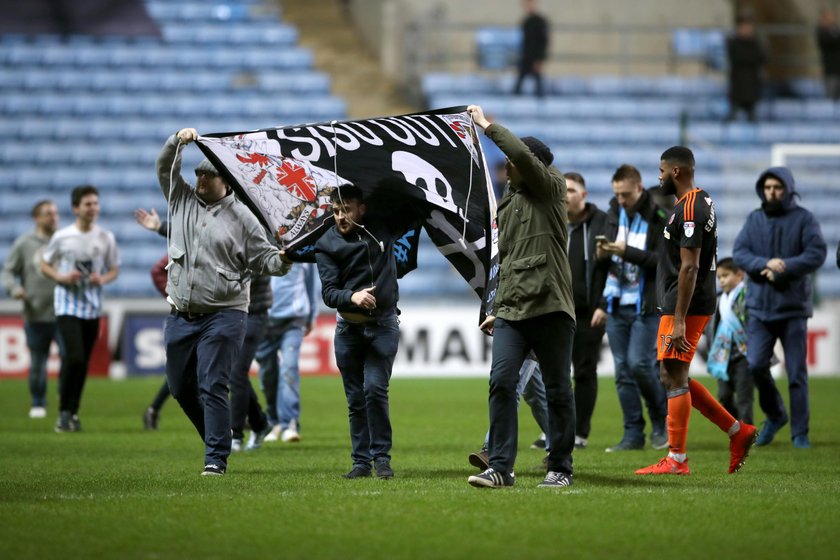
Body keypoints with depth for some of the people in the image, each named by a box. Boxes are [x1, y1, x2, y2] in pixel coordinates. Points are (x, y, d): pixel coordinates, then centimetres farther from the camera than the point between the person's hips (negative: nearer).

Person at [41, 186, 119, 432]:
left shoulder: (106, 238, 2)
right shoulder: (62, 237, -5)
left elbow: (114, 270, 11)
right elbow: (44, 265, 6)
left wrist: (103, 279, -12)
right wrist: (62, 277, -13)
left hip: (93, 308, 3)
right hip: (68, 305, -3)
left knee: (83, 363, 7)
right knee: (74, 357, -17)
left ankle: (73, 413, 19)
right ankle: (64, 411, -5)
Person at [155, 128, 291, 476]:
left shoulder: (241, 217, 0)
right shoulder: (182, 200, 11)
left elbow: (263, 258, 0)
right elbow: (165, 169, 7)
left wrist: (281, 261, -20)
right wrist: (177, 142, -9)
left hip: (223, 317, -5)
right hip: (181, 316, 5)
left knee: (212, 387, -11)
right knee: (180, 387, 12)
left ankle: (216, 459, -10)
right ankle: (216, 438, 31)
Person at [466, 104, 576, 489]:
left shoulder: (550, 189, -1)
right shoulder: (508, 204, 19)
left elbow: (524, 157, -20)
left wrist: (487, 126, -10)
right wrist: (497, 309, 23)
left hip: (550, 308, -6)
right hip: (511, 311, 6)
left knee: (558, 390, 2)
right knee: (501, 383, -8)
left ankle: (559, 469, 11)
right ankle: (501, 467, -7)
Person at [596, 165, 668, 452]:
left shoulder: (658, 218, -9)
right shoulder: (614, 212, 10)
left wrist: (626, 252, -24)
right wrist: (603, 253, -2)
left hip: (646, 306, -6)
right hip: (617, 305, 6)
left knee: (639, 364, -12)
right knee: (623, 371, 4)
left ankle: (661, 421, 10)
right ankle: (633, 433, 10)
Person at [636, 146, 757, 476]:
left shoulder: (688, 208, -17)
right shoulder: (702, 202, 16)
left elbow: (689, 267, -22)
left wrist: (679, 321, -24)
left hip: (683, 307, -10)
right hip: (696, 305, 10)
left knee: (674, 379, -5)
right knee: (675, 378, 14)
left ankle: (676, 460, -1)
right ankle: (737, 431, 16)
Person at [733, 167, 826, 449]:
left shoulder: (803, 219, 0)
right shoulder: (754, 219, 9)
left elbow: (817, 254, -10)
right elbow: (739, 253, 0)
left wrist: (784, 268, -19)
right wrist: (766, 264, -18)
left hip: (793, 307, -3)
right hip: (760, 306, 3)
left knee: (797, 373, -1)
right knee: (755, 365, -7)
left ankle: (800, 433, 7)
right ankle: (775, 415, 17)